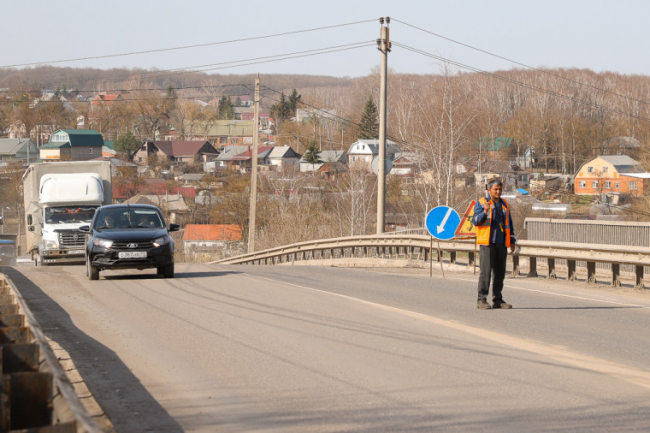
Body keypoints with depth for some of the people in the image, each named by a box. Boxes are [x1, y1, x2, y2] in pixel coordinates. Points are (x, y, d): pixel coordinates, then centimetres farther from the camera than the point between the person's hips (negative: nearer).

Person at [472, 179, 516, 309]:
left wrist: (512, 241, 20)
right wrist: (485, 212, -26)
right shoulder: (481, 203, 0)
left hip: (502, 244, 6)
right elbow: (475, 221, -9)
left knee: (500, 272, 6)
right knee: (486, 272, -9)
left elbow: (509, 223, 24)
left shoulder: (504, 204, 17)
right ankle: (481, 300, -6)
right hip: (487, 243, -6)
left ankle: (497, 300, 13)